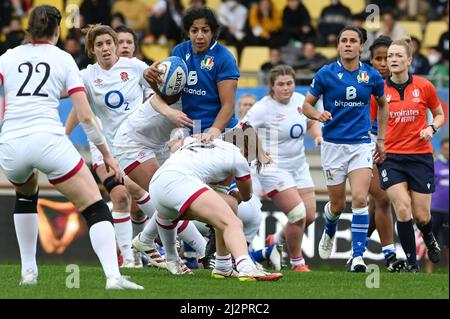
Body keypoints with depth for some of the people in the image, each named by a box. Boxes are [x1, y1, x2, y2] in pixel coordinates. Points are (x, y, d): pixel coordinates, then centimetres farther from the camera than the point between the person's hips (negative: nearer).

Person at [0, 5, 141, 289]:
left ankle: (28, 271, 28)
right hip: (48, 140, -3)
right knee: (95, 208, 0)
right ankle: (113, 276, -19)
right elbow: (85, 116, 6)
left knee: (26, 196, 35)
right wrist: (106, 153, 14)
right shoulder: (64, 60, 11)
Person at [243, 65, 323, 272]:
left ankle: (277, 241, 32)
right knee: (298, 214, -15)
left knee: (309, 216, 4)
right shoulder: (263, 108, -16)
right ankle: (297, 262, 5)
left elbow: (311, 123, 20)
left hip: (299, 166, 7)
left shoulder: (300, 100, 3)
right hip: (274, 168, -7)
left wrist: (318, 135, 1)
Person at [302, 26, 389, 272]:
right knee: (337, 205, 8)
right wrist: (318, 115, -19)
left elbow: (382, 104, 18)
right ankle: (329, 232, 43)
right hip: (333, 144, 0)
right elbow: (307, 104, 3)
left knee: (359, 199, -17)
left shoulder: (372, 75, 0)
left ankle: (358, 256, -14)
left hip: (361, 143, 0)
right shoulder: (326, 74, -5)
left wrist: (381, 139, 16)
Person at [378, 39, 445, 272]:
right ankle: (411, 263, -3)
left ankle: (429, 239, 39)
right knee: (402, 208, -17)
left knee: (421, 216, 2)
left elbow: (440, 115, 12)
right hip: (390, 157, 0)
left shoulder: (424, 87, -2)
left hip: (420, 156, 0)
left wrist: (432, 128, -8)